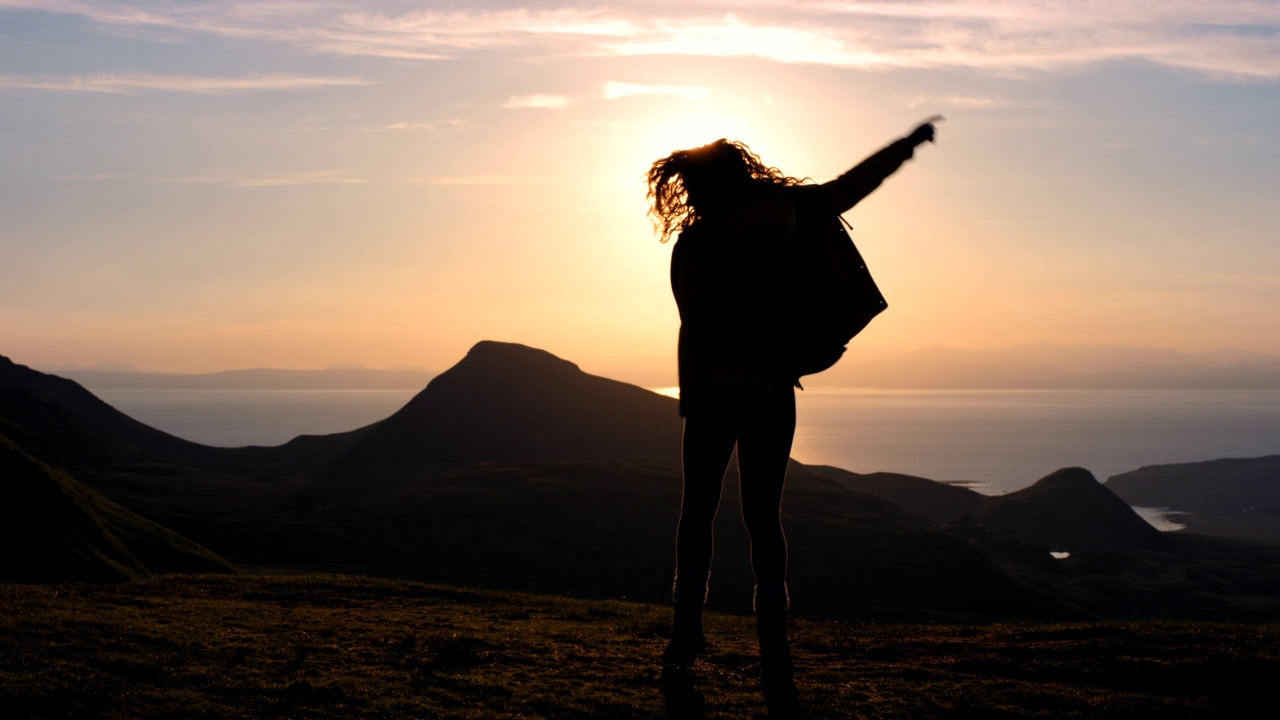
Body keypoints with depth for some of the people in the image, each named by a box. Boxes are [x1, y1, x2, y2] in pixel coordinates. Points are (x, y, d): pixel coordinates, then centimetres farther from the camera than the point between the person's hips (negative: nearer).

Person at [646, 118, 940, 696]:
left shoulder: (695, 246, -4)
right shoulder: (787, 214, 0)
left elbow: (697, 332, -4)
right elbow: (851, 185, 11)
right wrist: (909, 144, 20)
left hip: (718, 393, -2)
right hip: (774, 393, 2)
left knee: (698, 511, 11)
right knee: (763, 515, 6)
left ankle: (687, 632, 10)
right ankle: (774, 646, 1)